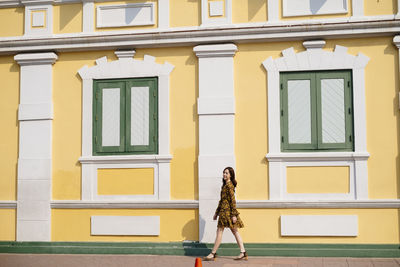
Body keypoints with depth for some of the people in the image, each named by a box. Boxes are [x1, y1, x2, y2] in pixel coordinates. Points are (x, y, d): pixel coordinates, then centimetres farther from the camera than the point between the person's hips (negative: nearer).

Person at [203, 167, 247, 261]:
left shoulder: (229, 185, -12)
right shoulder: (225, 185, 17)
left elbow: (233, 200, -17)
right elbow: (222, 200, 22)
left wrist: (234, 215, -20)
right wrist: (217, 212, 24)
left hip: (226, 211, -10)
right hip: (223, 210, 10)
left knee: (219, 231, -3)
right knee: (235, 232, 8)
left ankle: (213, 254, 3)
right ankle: (243, 253, 9)